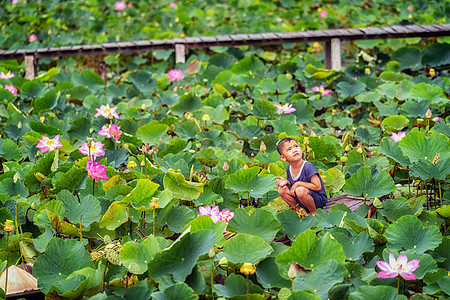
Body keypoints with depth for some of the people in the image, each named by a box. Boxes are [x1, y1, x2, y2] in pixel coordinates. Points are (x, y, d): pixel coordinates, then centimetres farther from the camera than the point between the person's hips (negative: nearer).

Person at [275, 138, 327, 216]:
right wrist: (287, 182, -6)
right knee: (282, 189, -9)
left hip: (319, 200, -6)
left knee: (300, 190, -35)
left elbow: (318, 187, -21)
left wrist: (299, 183, -21)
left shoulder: (308, 167, -20)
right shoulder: (288, 169, 1)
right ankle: (298, 210, 3)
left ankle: (314, 213, -12)